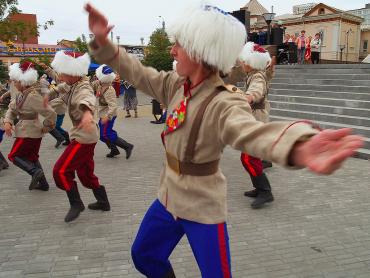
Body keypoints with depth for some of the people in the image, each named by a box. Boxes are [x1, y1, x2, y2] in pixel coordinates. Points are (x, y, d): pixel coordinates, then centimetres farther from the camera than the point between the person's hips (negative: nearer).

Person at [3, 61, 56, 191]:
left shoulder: (33, 96, -22)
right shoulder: (21, 94, 6)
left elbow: (50, 113, -26)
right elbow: (12, 108, 11)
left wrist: (46, 128, -13)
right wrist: (7, 121, -7)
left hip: (28, 132, -9)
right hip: (33, 131, 9)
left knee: (14, 156, 2)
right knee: (31, 157, 17)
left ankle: (35, 171, -11)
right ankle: (43, 183, 22)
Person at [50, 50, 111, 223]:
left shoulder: (83, 89, -23)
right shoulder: (74, 87, 7)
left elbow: (87, 100, -49)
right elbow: (65, 99, 30)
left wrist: (87, 113, -70)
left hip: (84, 137, -10)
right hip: (82, 136, 10)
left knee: (61, 171, -7)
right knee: (85, 173, 18)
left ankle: (76, 204, 7)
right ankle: (103, 202, 29)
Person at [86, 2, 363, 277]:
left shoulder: (224, 104, -28)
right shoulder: (175, 85, -5)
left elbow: (252, 131, -49)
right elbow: (137, 72, 6)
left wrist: (300, 148, -71)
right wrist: (102, 41, -7)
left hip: (203, 209, -7)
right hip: (168, 198, 7)